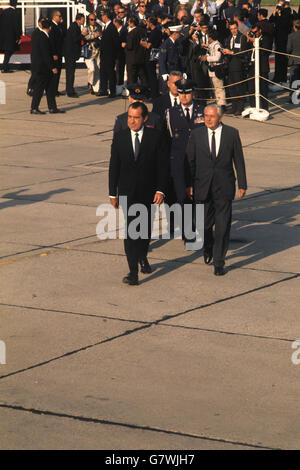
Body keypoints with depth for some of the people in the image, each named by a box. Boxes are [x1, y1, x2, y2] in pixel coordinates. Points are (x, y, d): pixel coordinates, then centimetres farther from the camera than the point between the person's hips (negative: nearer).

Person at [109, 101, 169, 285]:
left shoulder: (155, 136, -5)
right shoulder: (120, 138, -1)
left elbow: (163, 165, -4)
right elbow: (114, 167, 4)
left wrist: (160, 190, -11)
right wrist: (113, 193, 3)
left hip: (148, 192, 1)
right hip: (127, 192, -1)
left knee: (145, 229, 16)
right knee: (130, 229, -11)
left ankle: (143, 257, 44)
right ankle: (133, 272, -13)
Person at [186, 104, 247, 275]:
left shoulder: (232, 133, 0)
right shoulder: (196, 134, 1)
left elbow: (239, 160, 3)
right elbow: (190, 161, 4)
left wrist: (242, 184, 1)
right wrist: (190, 184, -1)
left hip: (224, 187, -1)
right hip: (203, 187, 1)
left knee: (223, 227, -3)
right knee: (205, 224, 9)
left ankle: (219, 262, 5)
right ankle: (208, 248, 40)